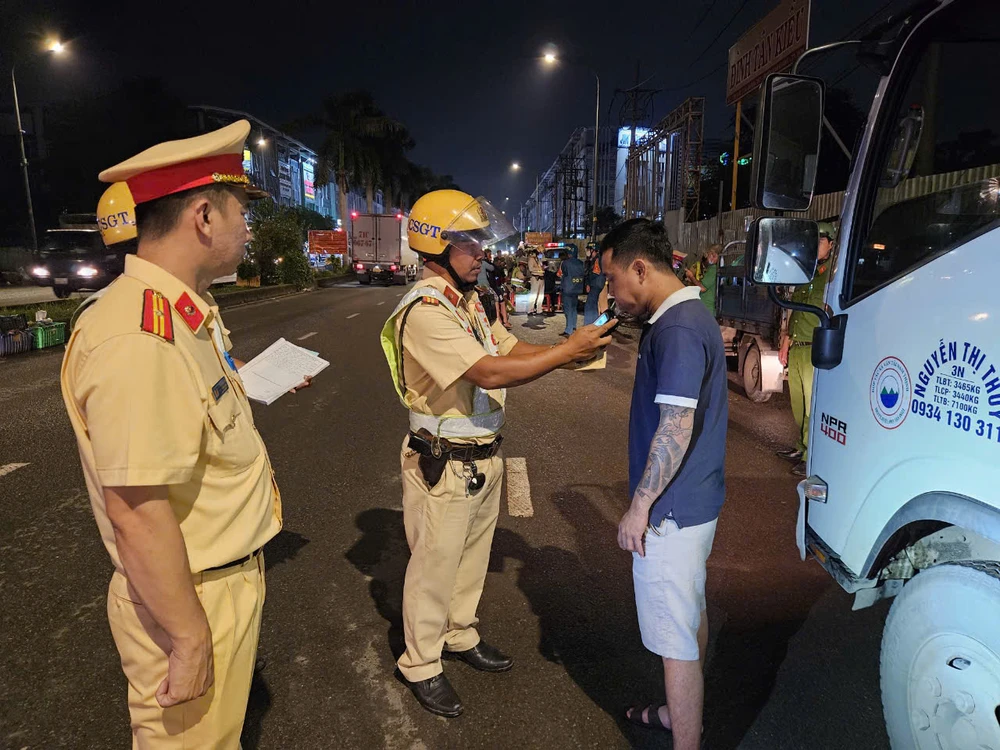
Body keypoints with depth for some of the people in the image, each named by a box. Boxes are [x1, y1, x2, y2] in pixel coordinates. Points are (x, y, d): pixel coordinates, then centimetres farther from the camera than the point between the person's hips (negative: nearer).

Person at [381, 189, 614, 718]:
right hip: (444, 466, -8)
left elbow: (511, 348, 7)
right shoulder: (425, 310, -23)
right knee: (435, 564, 8)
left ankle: (460, 635, 44)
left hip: (483, 457, 9)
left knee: (473, 555, 22)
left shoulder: (467, 301, 8)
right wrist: (566, 351, -27)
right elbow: (489, 372, -30)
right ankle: (420, 664, 29)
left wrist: (571, 351, -9)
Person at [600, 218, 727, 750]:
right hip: (695, 501, 11)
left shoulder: (677, 330, -23)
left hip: (671, 511, -11)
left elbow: (675, 431, -26)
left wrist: (639, 507, -20)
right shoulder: (685, 317, 9)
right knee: (691, 612, 25)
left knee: (676, 638, 3)